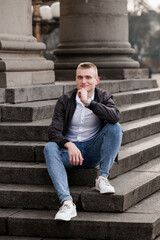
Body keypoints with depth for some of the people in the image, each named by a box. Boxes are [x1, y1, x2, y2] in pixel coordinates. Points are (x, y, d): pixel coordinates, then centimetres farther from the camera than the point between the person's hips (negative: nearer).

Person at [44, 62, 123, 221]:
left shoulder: (103, 97, 1)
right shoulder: (65, 100, -1)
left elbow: (115, 117, -22)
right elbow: (54, 131, -11)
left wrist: (89, 102, -27)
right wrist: (69, 145, -31)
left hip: (93, 151, 0)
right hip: (70, 149, 0)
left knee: (115, 127, -23)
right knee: (50, 148, -32)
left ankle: (102, 178, -22)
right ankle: (67, 202, -45)